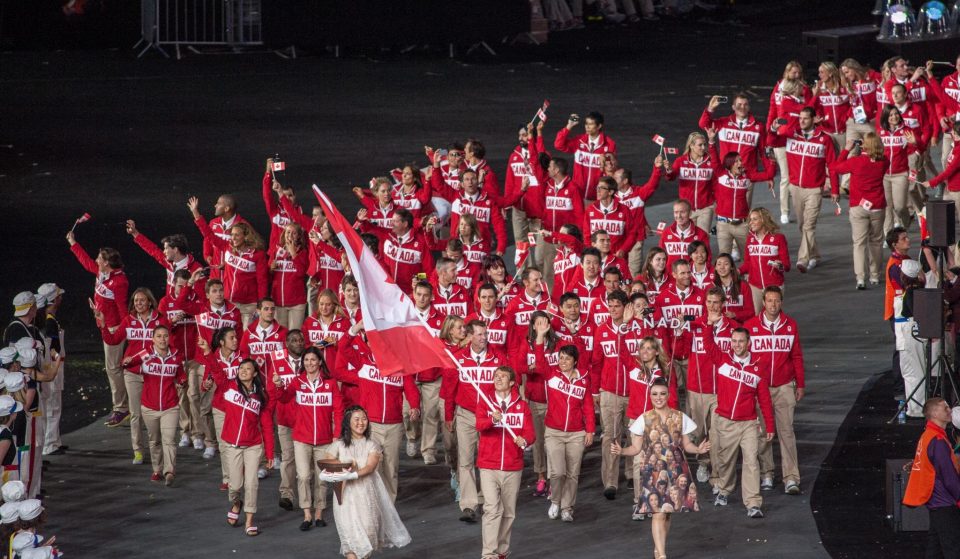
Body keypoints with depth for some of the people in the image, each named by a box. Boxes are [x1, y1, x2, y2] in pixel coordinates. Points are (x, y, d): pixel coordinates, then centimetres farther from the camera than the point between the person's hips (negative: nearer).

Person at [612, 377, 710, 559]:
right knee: (658, 512, -11)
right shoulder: (644, 420, 1)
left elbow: (687, 445, 7)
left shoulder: (680, 418, 4)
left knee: (667, 512, 8)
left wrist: (698, 449, -13)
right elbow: (636, 448, 2)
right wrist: (621, 451, -16)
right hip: (653, 470, -2)